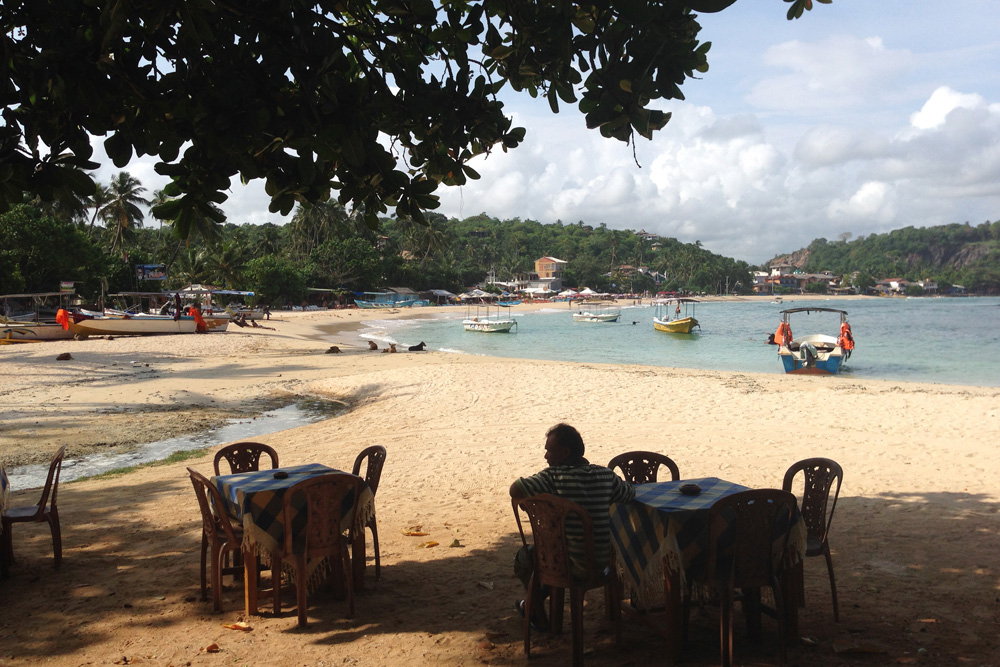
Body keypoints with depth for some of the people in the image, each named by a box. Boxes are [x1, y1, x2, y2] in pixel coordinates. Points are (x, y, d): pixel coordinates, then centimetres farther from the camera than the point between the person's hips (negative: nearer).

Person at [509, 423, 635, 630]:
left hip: (574, 566, -6)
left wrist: (534, 499, -4)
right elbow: (630, 493, 15)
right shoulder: (605, 475, -4)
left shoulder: (554, 476, -19)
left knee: (524, 556, 23)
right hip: (602, 562, 6)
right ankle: (539, 598, 53)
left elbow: (515, 490, -25)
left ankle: (540, 616, 35)